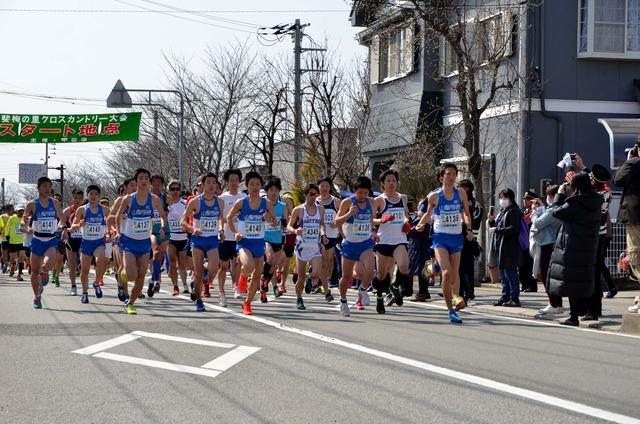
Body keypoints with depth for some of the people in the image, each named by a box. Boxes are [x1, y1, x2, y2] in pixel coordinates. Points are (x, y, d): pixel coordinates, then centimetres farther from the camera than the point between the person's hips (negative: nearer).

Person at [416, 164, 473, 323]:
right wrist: (420, 224, -4)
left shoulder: (461, 194, 3)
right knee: (446, 273, -15)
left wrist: (469, 229, -2)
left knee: (454, 274, 8)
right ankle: (451, 310, -12)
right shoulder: (434, 196, -2)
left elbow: (466, 213, 13)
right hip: (440, 238, -3)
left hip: (457, 237, 3)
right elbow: (428, 213, 13)